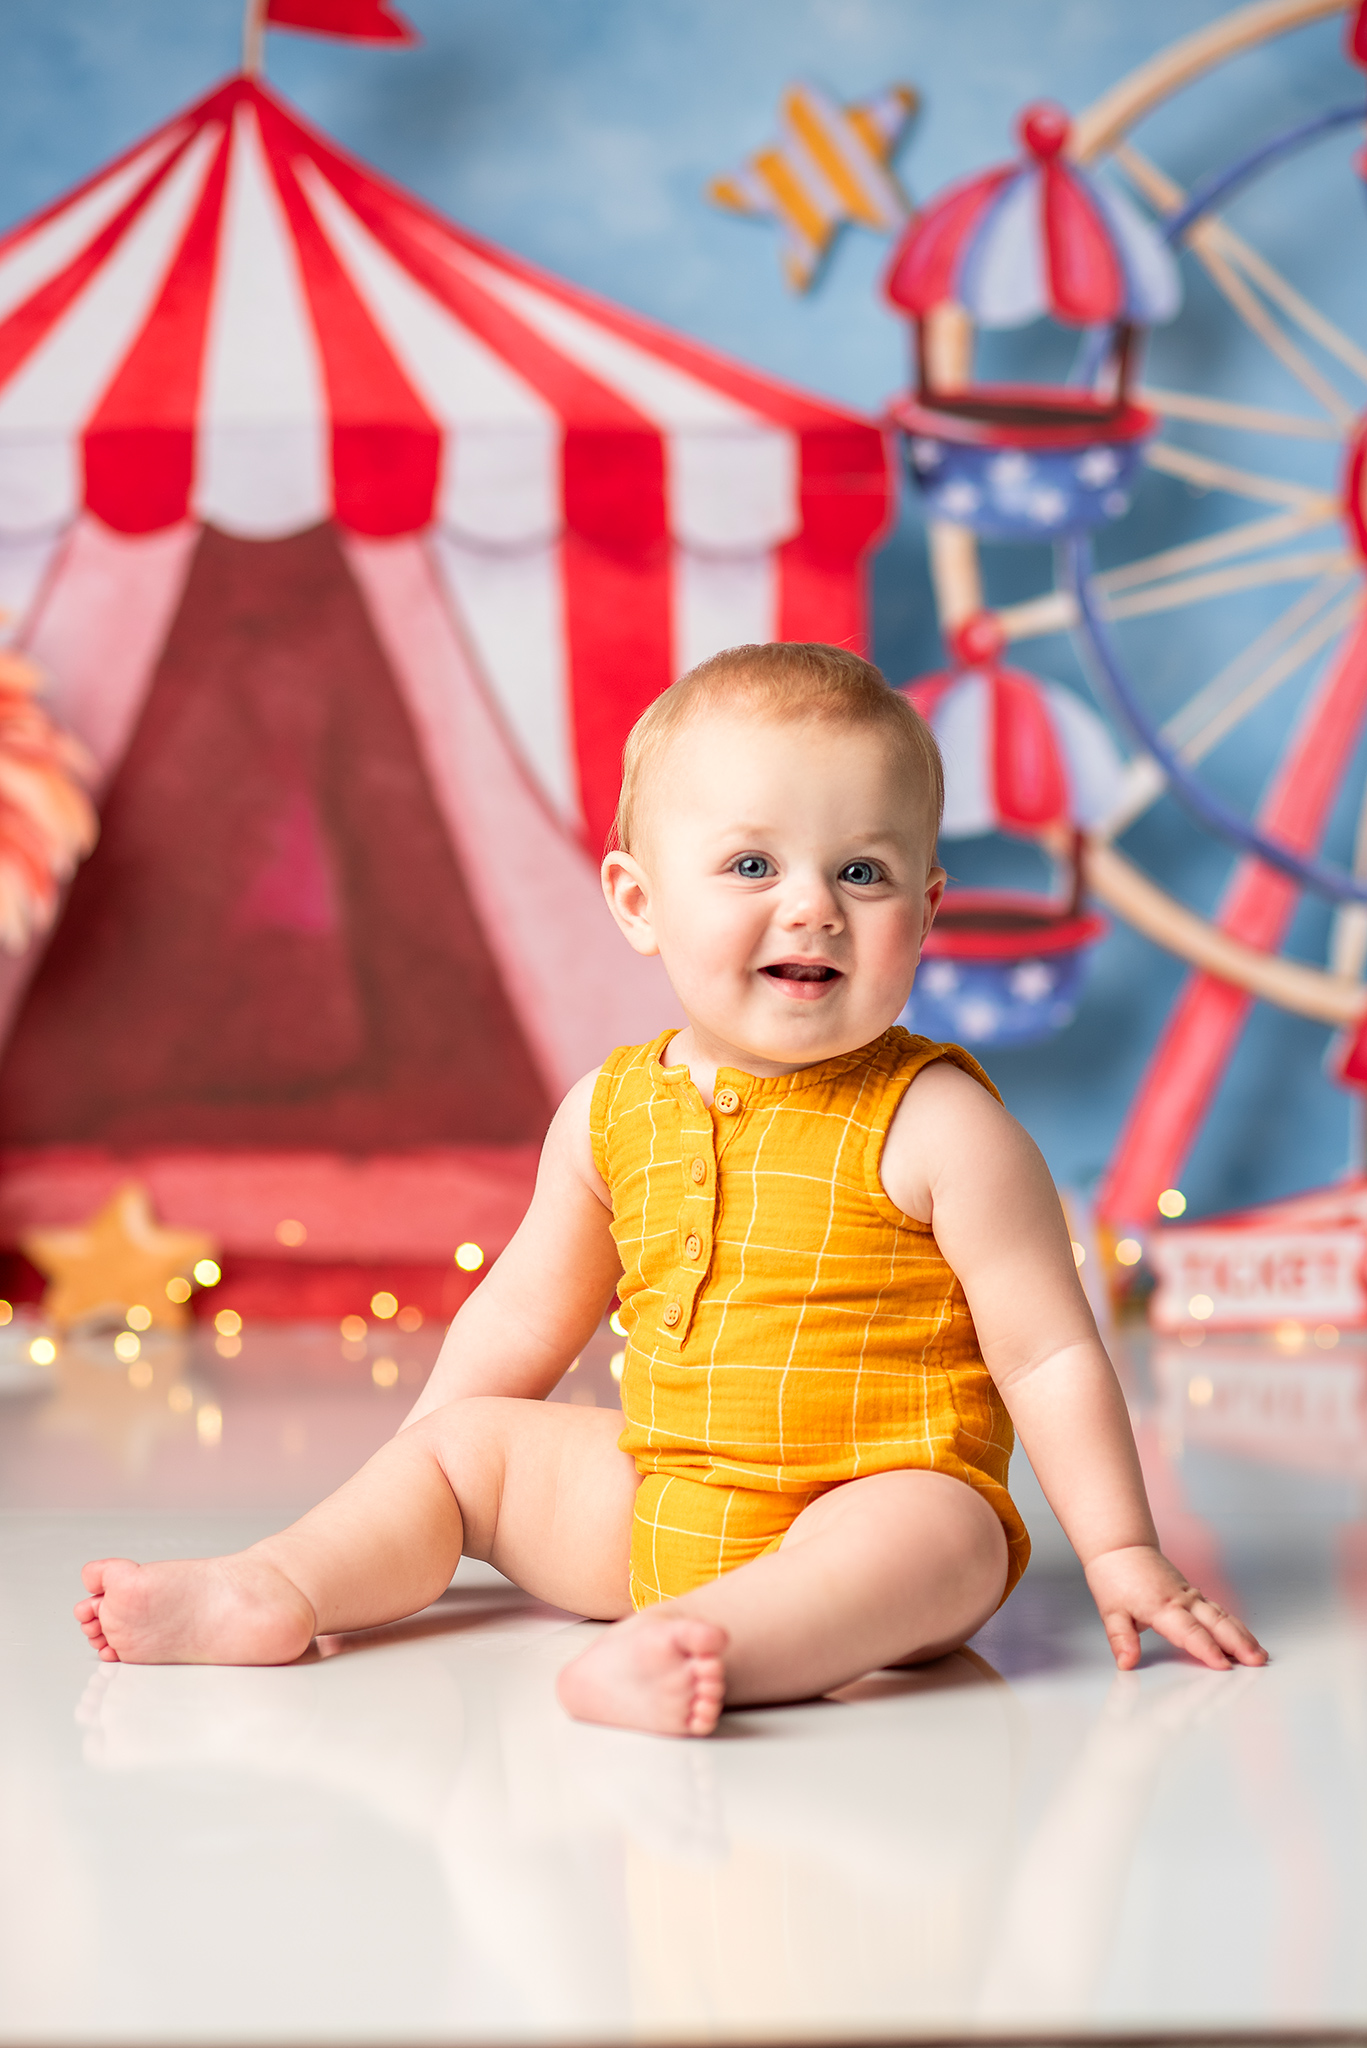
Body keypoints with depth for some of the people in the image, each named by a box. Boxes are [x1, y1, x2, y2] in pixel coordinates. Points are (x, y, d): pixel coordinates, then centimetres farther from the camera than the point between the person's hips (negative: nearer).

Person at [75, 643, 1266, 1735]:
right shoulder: (612, 1111, 2)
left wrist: (1122, 1557, -12)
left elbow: (1050, 1354, -10)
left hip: (886, 1497, -6)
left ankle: (712, 1645, -55)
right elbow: (524, 1317, 16)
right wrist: (401, 1519, 19)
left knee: (928, 1535, -36)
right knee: (466, 1437, 7)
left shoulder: (936, 1125, -13)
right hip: (657, 1506, 6)